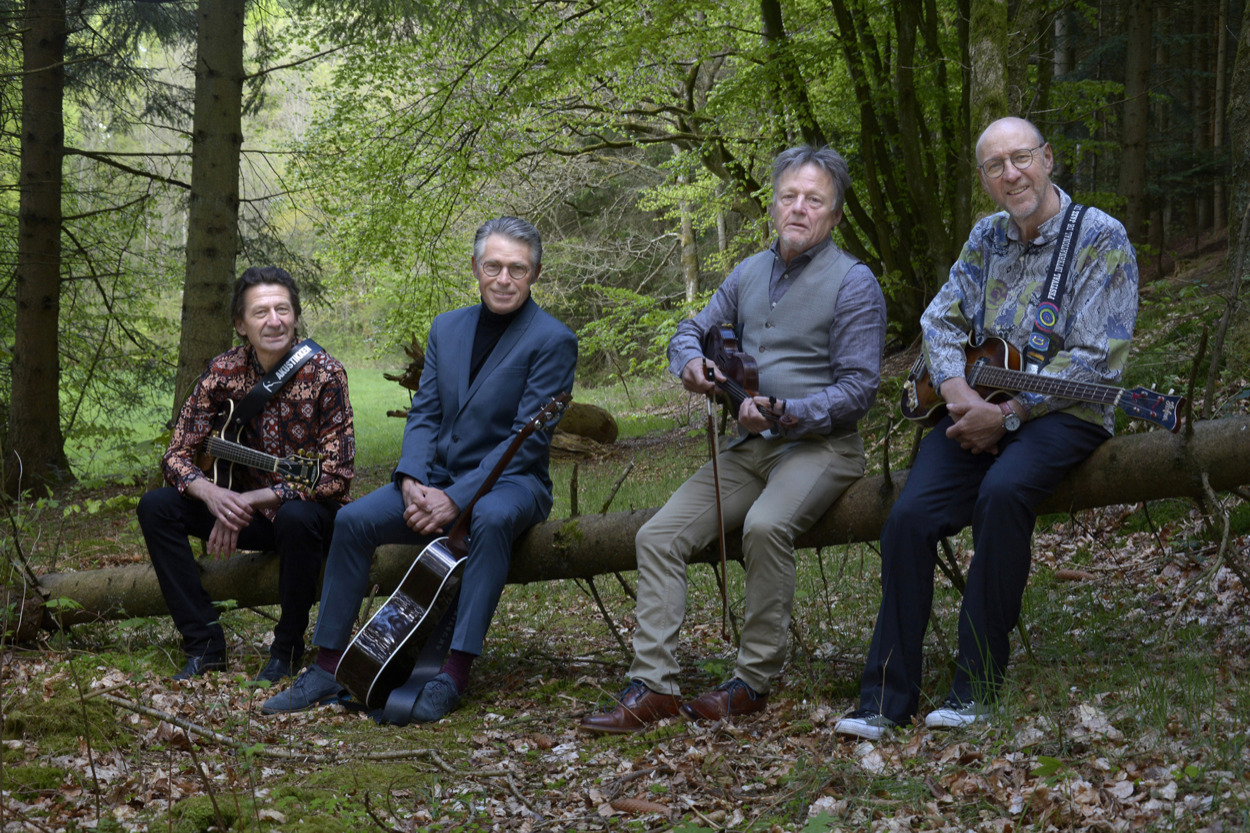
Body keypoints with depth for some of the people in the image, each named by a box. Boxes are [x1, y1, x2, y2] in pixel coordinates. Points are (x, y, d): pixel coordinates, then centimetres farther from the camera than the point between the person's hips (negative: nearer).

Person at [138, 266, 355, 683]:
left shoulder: (323, 373, -17)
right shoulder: (223, 372, -6)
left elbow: (335, 477, -21)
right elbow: (176, 456, -5)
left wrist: (252, 499, -27)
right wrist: (210, 493, -27)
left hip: (310, 511, -4)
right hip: (246, 509, 5)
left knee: (296, 517, -38)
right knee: (156, 505, -12)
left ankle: (287, 648, -15)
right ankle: (205, 643, -10)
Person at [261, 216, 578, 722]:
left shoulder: (553, 341, -8)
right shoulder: (446, 328, 12)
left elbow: (528, 439, -15)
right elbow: (423, 414, 10)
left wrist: (457, 498, -23)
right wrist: (412, 480, -11)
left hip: (511, 481, -5)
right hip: (439, 478, 6)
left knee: (491, 520, -39)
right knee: (353, 520, -16)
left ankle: (453, 676, -39)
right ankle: (327, 670, -10)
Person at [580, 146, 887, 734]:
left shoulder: (852, 283, -6)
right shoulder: (750, 273, 13)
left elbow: (858, 387, -10)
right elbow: (692, 330, 24)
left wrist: (787, 414, -24)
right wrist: (690, 363, -1)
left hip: (819, 444, -6)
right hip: (749, 448, 6)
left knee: (766, 525, -36)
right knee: (659, 535, -12)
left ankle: (754, 681, -23)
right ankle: (652, 686, -13)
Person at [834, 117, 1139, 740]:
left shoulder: (1101, 238, -5)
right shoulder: (987, 237, 13)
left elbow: (1094, 359, -12)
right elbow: (940, 321, 13)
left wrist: (1007, 415, -17)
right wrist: (960, 395, -9)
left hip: (1064, 412, -5)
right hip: (978, 408, 5)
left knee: (1003, 491, -36)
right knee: (910, 515, -19)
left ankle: (978, 684, -27)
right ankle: (886, 697, -14)